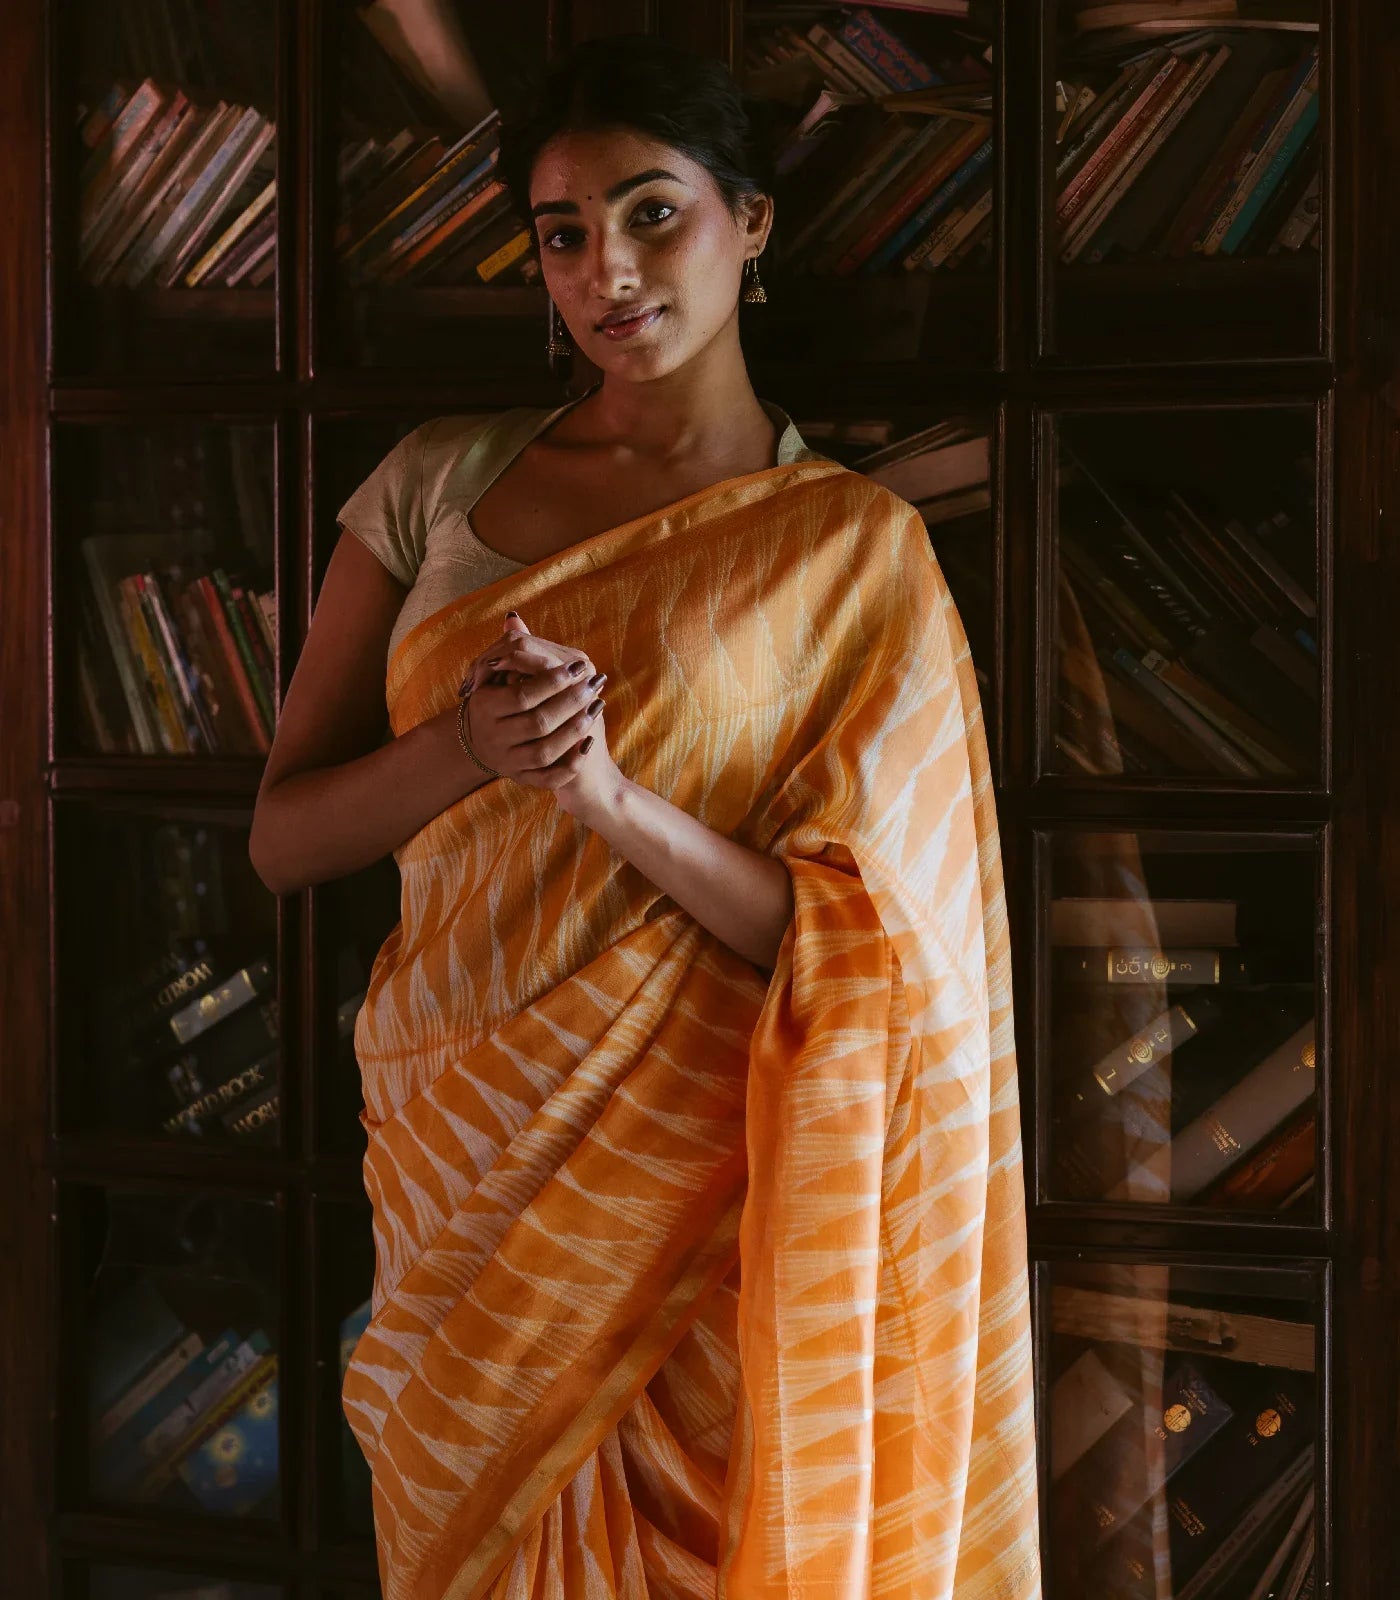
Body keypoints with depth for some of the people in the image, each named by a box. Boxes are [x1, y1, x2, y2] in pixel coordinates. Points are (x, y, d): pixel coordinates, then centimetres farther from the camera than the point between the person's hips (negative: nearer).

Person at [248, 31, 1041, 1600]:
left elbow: (848, 943, -9)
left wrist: (611, 794, -24)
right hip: (455, 1166, 3)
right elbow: (281, 835, 4)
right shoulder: (438, 480, 5)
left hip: (686, 1197, -3)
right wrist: (469, 746, -17)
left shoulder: (851, 547, -4)